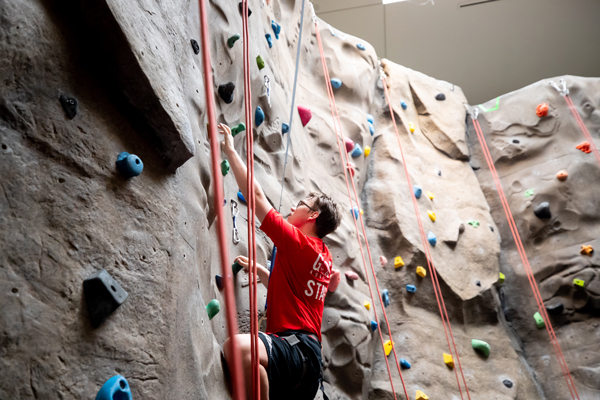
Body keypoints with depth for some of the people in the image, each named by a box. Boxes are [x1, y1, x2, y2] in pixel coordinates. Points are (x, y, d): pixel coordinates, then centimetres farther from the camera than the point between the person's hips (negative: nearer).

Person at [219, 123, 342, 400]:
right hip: (309, 357, 11)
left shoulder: (299, 243, -6)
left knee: (238, 346, -36)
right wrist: (258, 269, 33)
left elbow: (256, 195, -5)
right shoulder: (323, 257, 21)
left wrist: (230, 150, 3)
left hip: (297, 347, -11)